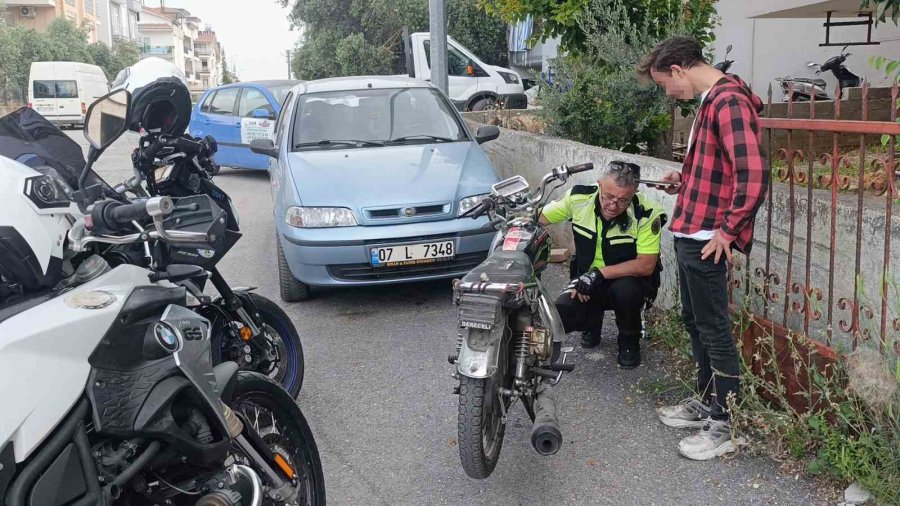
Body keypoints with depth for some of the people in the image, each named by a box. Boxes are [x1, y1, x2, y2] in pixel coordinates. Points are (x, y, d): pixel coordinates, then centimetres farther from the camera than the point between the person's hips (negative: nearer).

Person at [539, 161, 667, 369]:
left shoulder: (647, 214, -23)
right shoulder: (579, 198, -15)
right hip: (587, 280, 2)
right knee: (558, 317, -22)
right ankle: (593, 322, 17)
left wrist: (599, 273, -31)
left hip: (629, 279, -2)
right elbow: (539, 218, -3)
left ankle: (629, 341, -3)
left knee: (625, 289, -37)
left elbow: (646, 265, -25)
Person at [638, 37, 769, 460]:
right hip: (690, 232, 11)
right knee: (694, 321, 18)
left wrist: (727, 230, -20)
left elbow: (753, 175, -26)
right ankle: (705, 402, 33)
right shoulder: (711, 100, 15)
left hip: (706, 239, -10)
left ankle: (721, 427, 9)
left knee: (714, 329, -2)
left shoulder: (730, 101, -17)